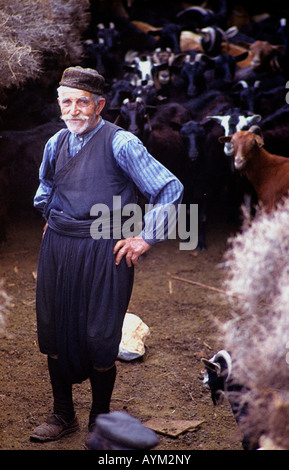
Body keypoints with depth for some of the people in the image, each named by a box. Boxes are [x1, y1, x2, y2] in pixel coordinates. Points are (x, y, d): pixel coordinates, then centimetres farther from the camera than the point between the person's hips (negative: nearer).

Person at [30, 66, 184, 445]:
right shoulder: (56, 143, 8)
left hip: (104, 250, -6)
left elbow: (170, 189, -13)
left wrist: (146, 238, -10)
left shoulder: (120, 143, -11)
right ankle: (62, 415, 31)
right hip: (57, 246, 6)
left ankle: (99, 421, 24)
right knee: (54, 330, 11)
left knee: (99, 338, 2)